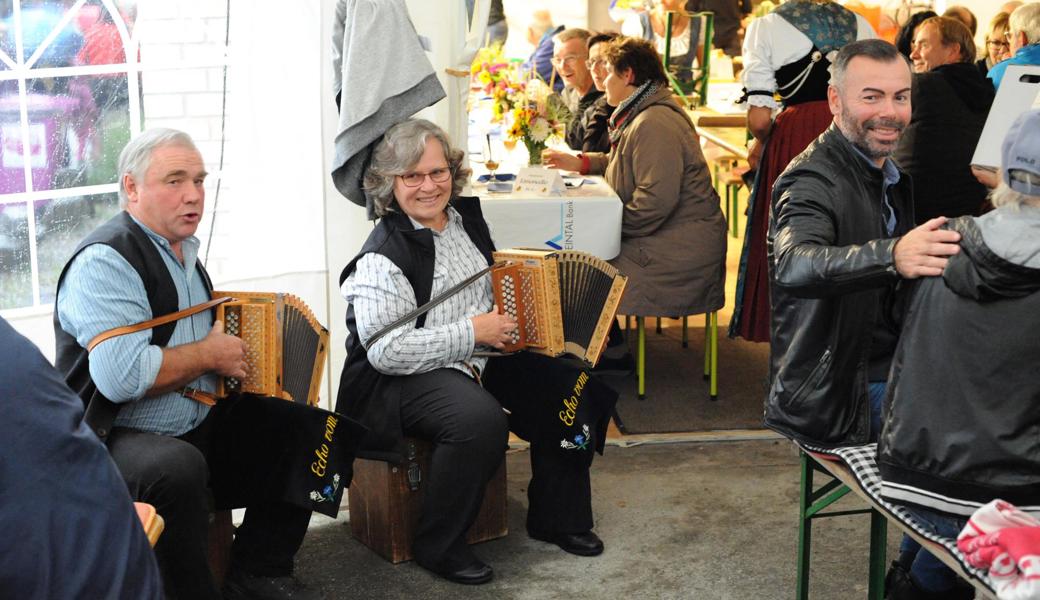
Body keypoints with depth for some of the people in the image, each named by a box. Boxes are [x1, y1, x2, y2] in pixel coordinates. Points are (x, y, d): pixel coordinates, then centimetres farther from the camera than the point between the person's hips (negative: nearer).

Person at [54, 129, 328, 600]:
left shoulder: (184, 251, 14)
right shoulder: (105, 260, -17)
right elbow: (122, 376, -31)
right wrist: (211, 355, -17)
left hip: (200, 426, 10)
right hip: (117, 439, -10)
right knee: (177, 467, -38)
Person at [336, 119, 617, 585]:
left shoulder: (465, 215, 7)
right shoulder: (383, 256, -18)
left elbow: (491, 284, 27)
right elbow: (385, 350, -26)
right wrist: (472, 332, -23)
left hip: (477, 358, 8)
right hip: (405, 376, -8)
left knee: (567, 387, -3)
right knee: (481, 419, -35)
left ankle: (555, 517, 15)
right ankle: (439, 547, -14)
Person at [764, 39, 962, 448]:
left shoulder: (891, 177, 15)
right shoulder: (812, 180, -15)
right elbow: (793, 267, -37)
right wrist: (891, 256, -52)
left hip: (889, 367, 9)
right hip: (833, 397, -9)